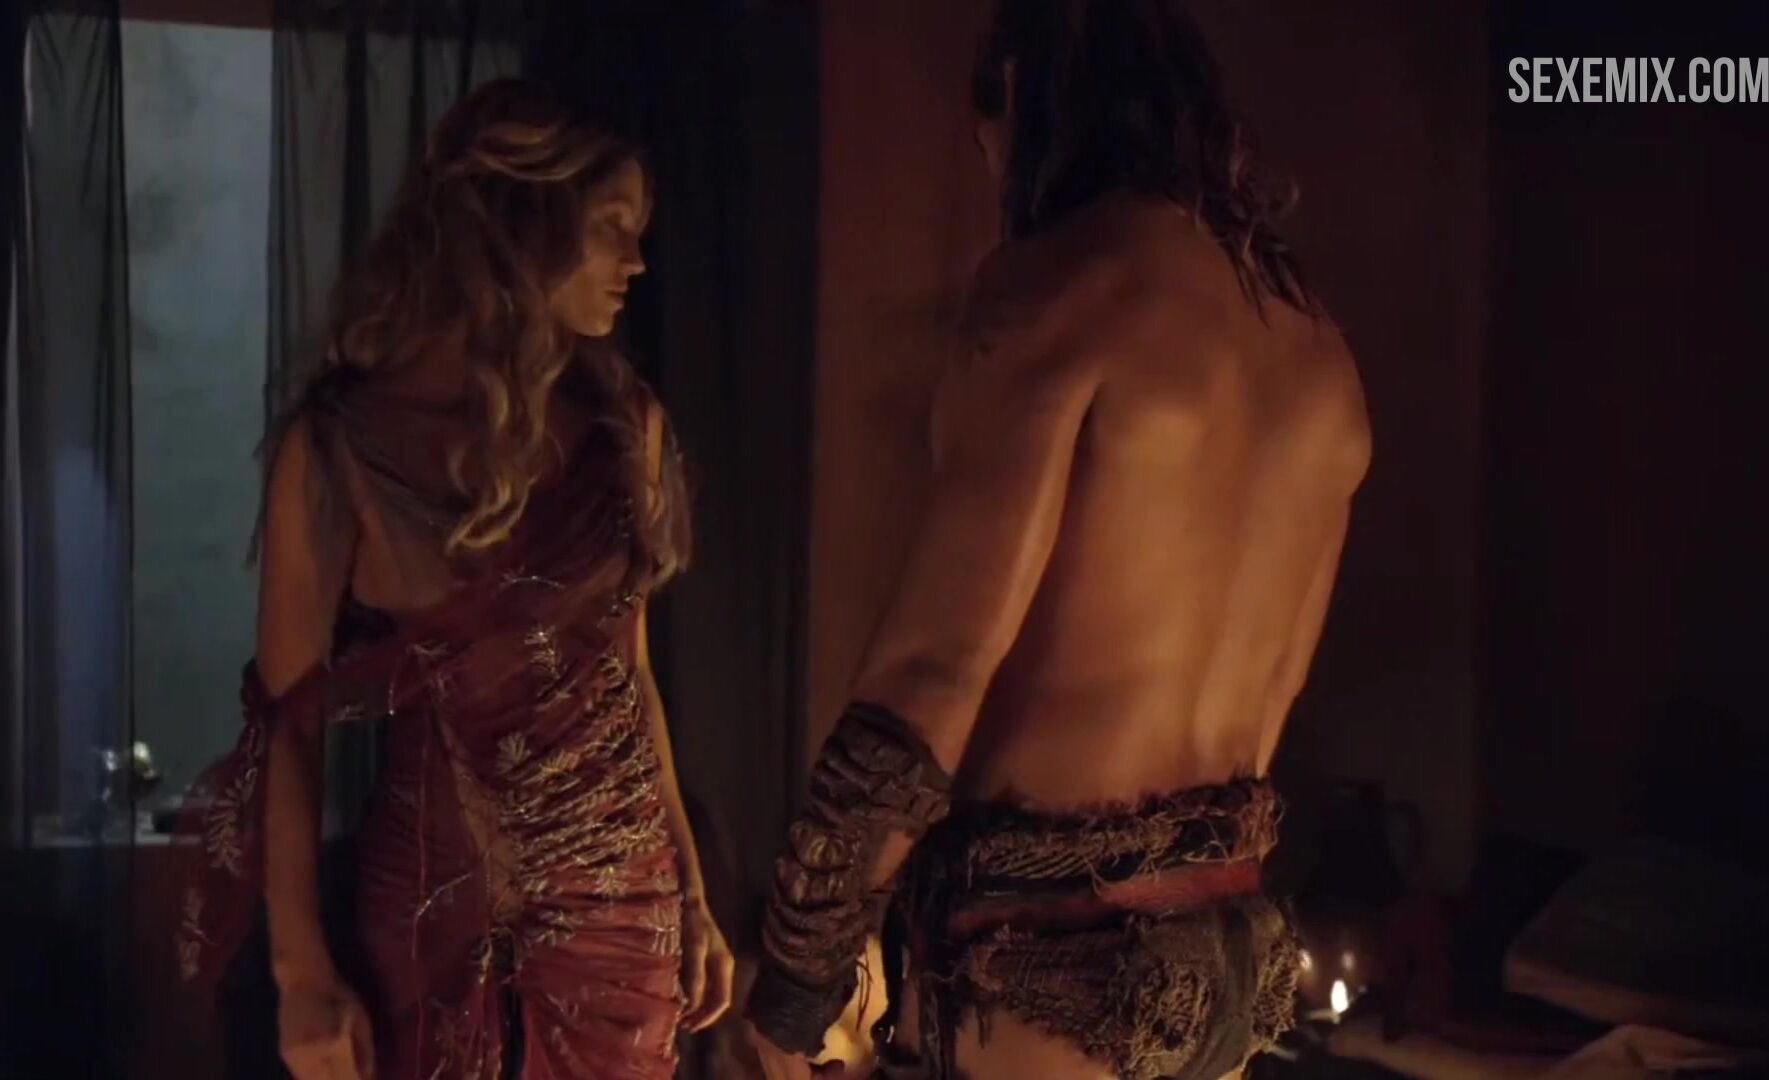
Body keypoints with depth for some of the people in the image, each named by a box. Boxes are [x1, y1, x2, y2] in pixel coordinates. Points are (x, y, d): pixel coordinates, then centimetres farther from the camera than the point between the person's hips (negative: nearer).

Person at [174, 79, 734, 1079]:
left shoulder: (624, 424, 3)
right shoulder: (344, 444, -10)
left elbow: (630, 671, 10)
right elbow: (290, 720, -9)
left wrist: (691, 891, 10)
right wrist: (302, 969, -13)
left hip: (622, 895, 4)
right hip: (432, 900, -3)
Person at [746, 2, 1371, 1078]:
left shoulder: (1060, 282, -15)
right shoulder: (1319, 343, 10)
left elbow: (934, 669, -20)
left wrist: (798, 982, -13)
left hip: (1054, 962, -8)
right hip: (1235, 948, 8)